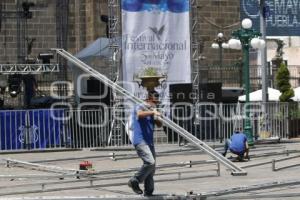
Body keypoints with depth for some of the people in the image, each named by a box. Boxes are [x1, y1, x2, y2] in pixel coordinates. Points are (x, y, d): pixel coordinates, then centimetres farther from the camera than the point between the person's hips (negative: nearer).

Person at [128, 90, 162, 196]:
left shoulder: (151, 112, 19)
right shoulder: (139, 108, -4)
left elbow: (159, 124, 15)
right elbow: (140, 114, -28)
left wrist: (156, 116, -3)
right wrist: (153, 112, -31)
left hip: (149, 142, 8)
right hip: (140, 141, -8)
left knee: (151, 168, 6)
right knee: (150, 162, -24)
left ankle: (148, 192, 13)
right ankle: (134, 181, -10)